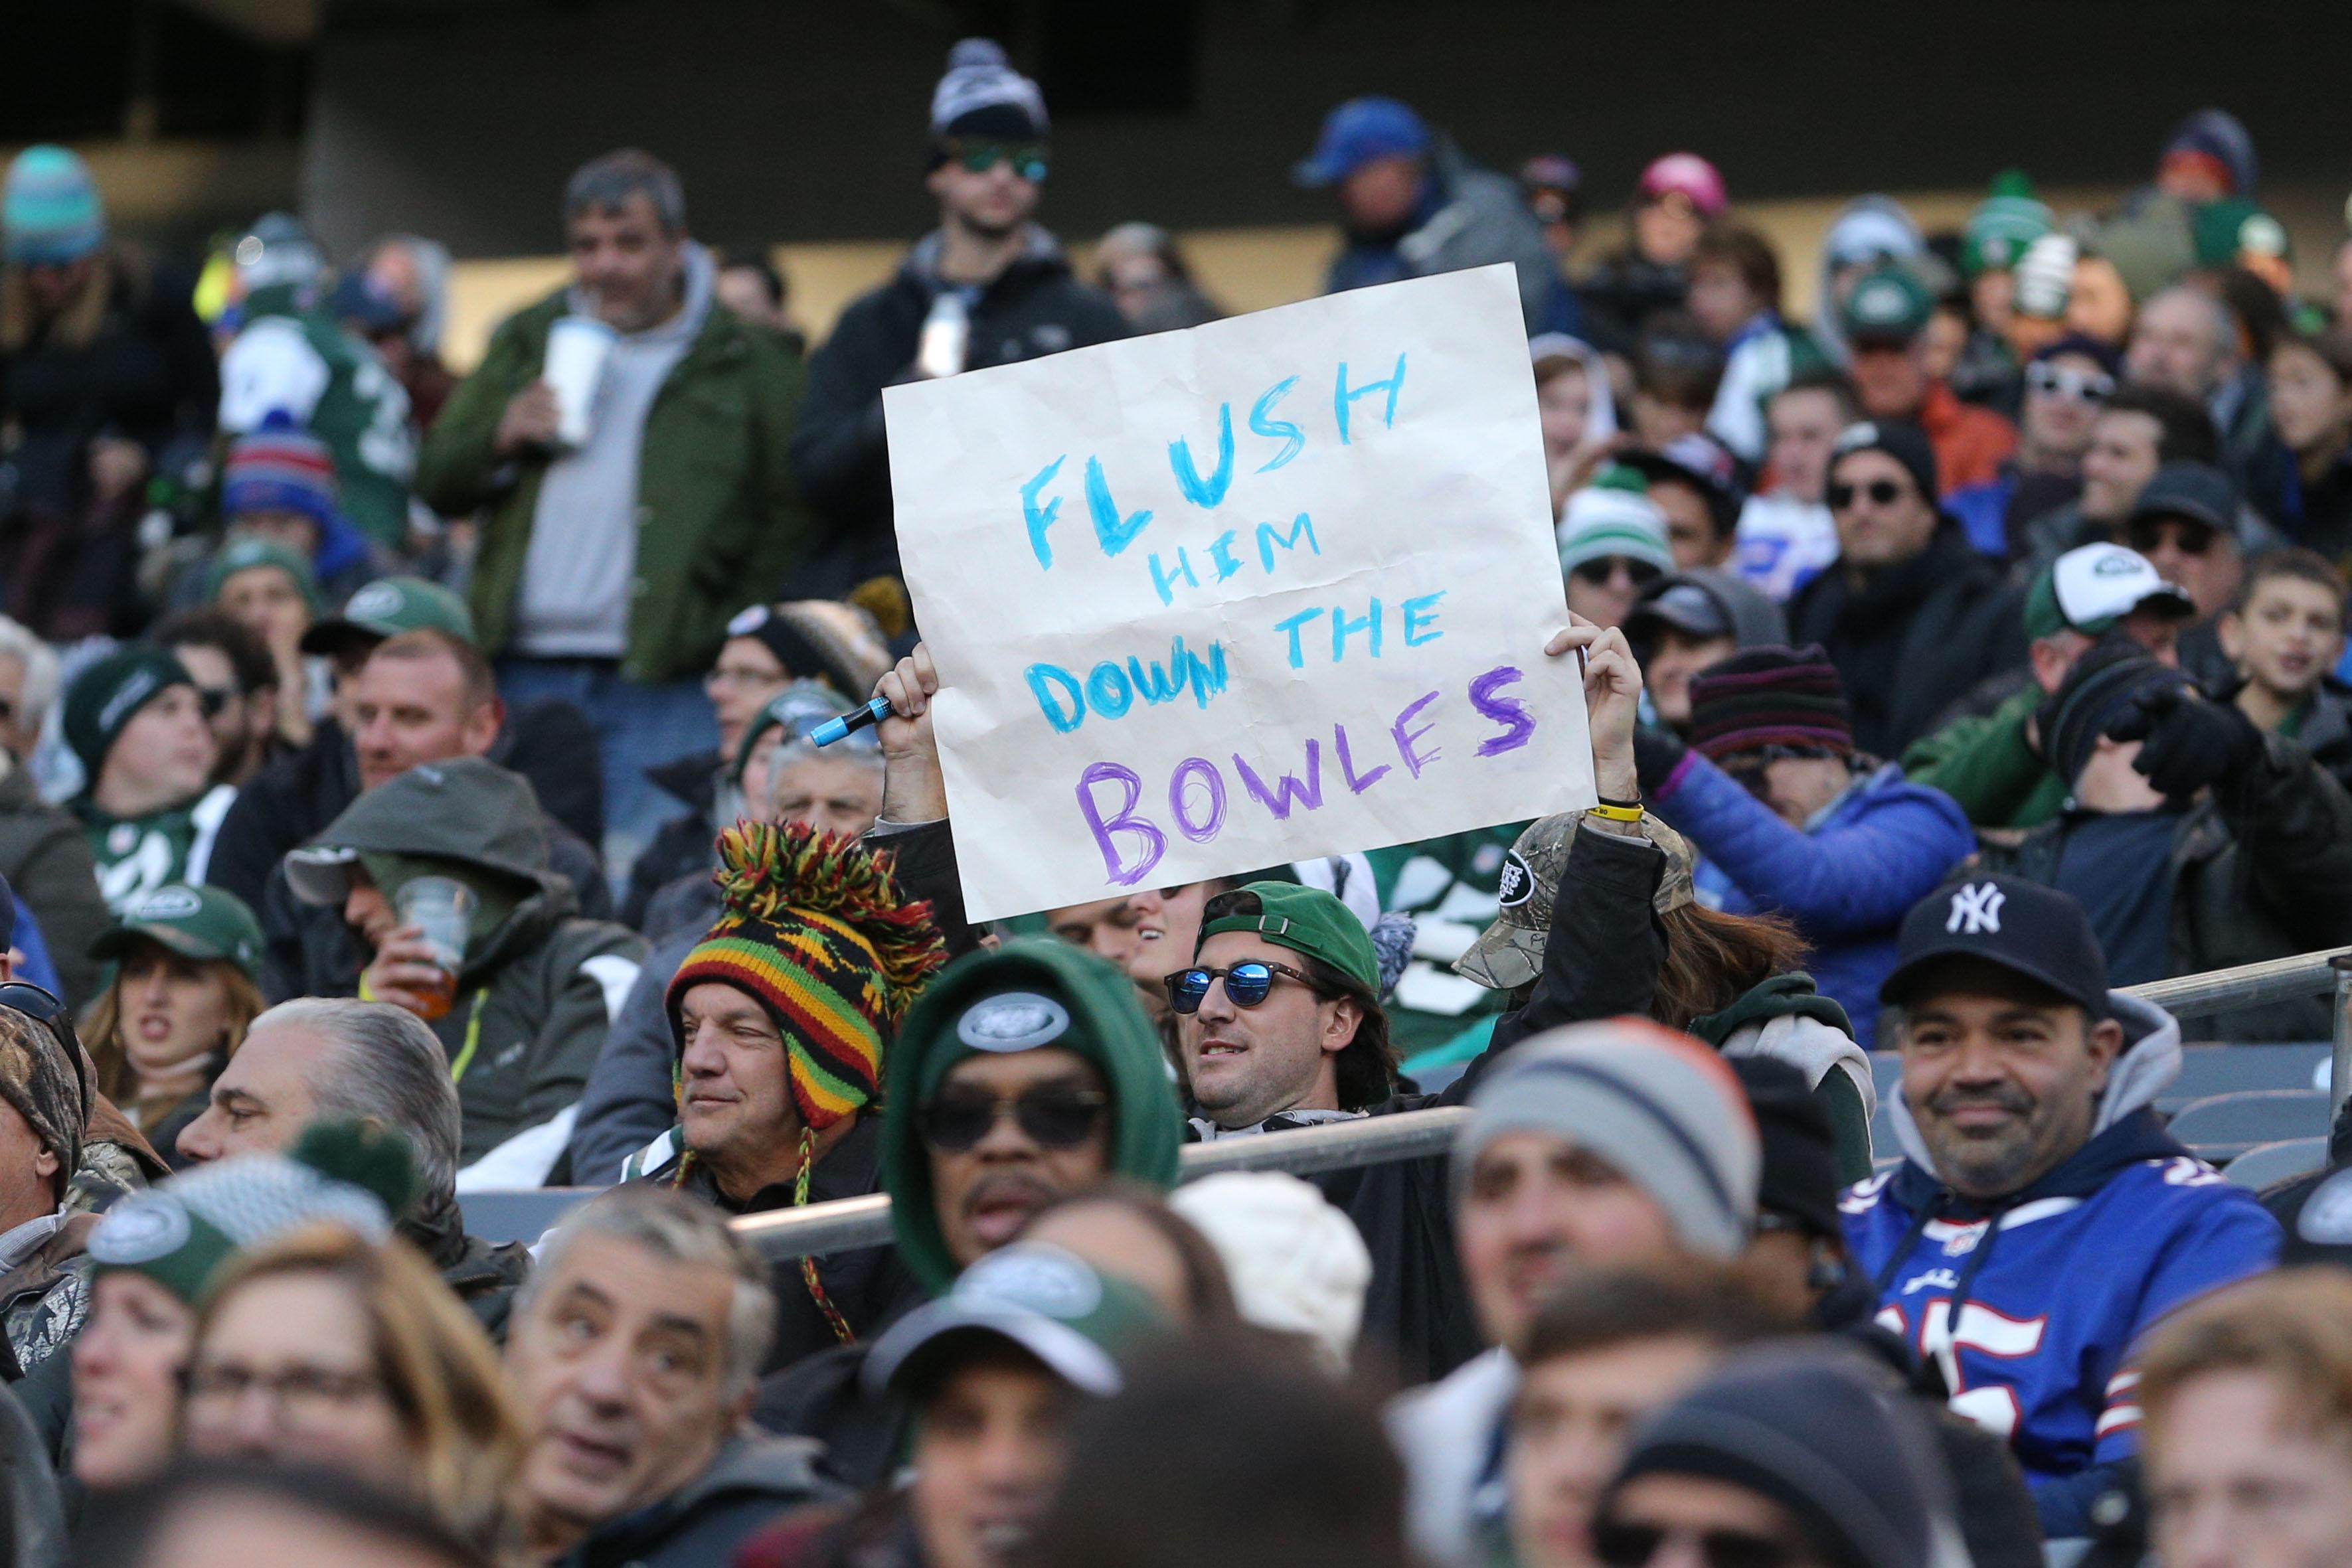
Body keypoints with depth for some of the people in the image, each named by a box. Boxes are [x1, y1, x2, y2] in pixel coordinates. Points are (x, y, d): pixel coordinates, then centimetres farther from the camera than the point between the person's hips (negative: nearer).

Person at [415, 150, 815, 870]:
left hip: (667, 689, -4)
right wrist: (502, 438, -3)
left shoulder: (747, 365, 4)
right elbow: (436, 482, 17)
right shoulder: (527, 342, 18)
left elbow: (793, 518, -1)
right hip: (527, 673, 4)